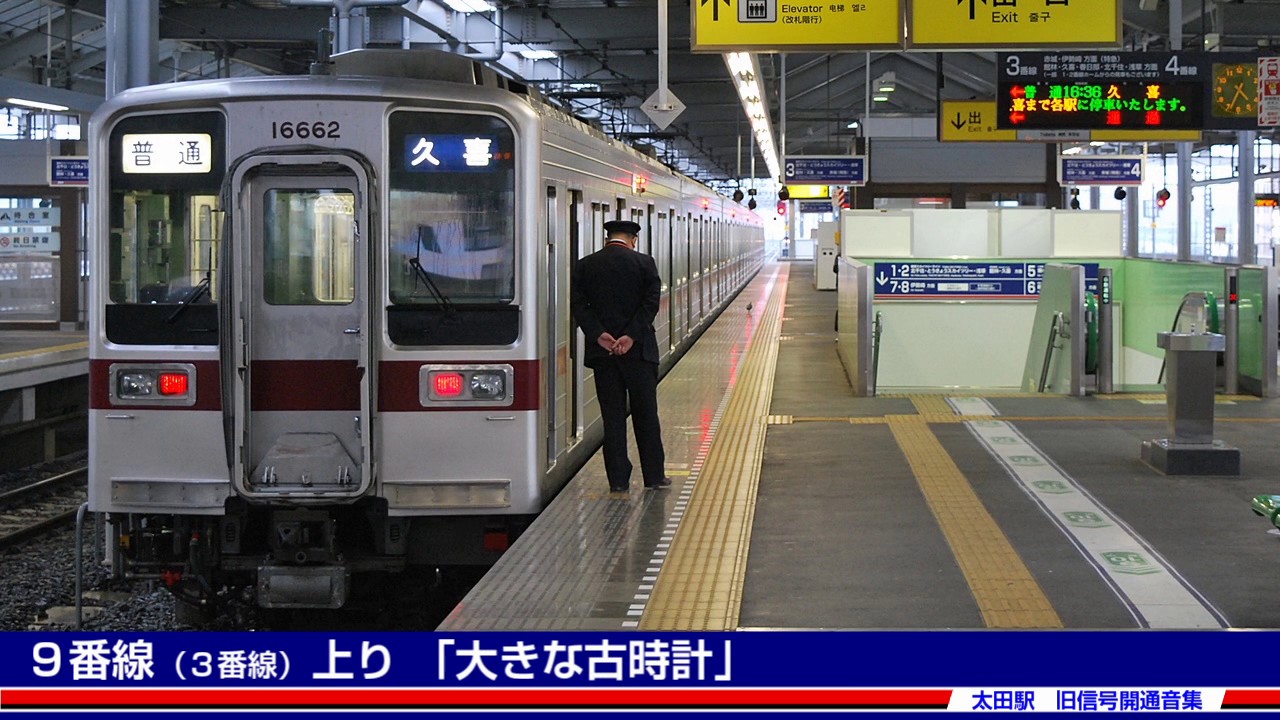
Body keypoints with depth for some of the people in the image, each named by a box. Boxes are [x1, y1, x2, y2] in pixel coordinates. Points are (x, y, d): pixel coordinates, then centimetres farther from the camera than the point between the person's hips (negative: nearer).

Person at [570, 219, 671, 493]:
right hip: (638, 349, -1)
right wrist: (631, 336, -13)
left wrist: (599, 334, -11)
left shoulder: (585, 265, 4)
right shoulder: (644, 263, -2)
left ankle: (618, 479, 4)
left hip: (601, 351, 2)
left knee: (612, 417, 5)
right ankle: (654, 476, 12)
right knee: (646, 415, 8)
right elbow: (651, 302, -10)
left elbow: (578, 304, -4)